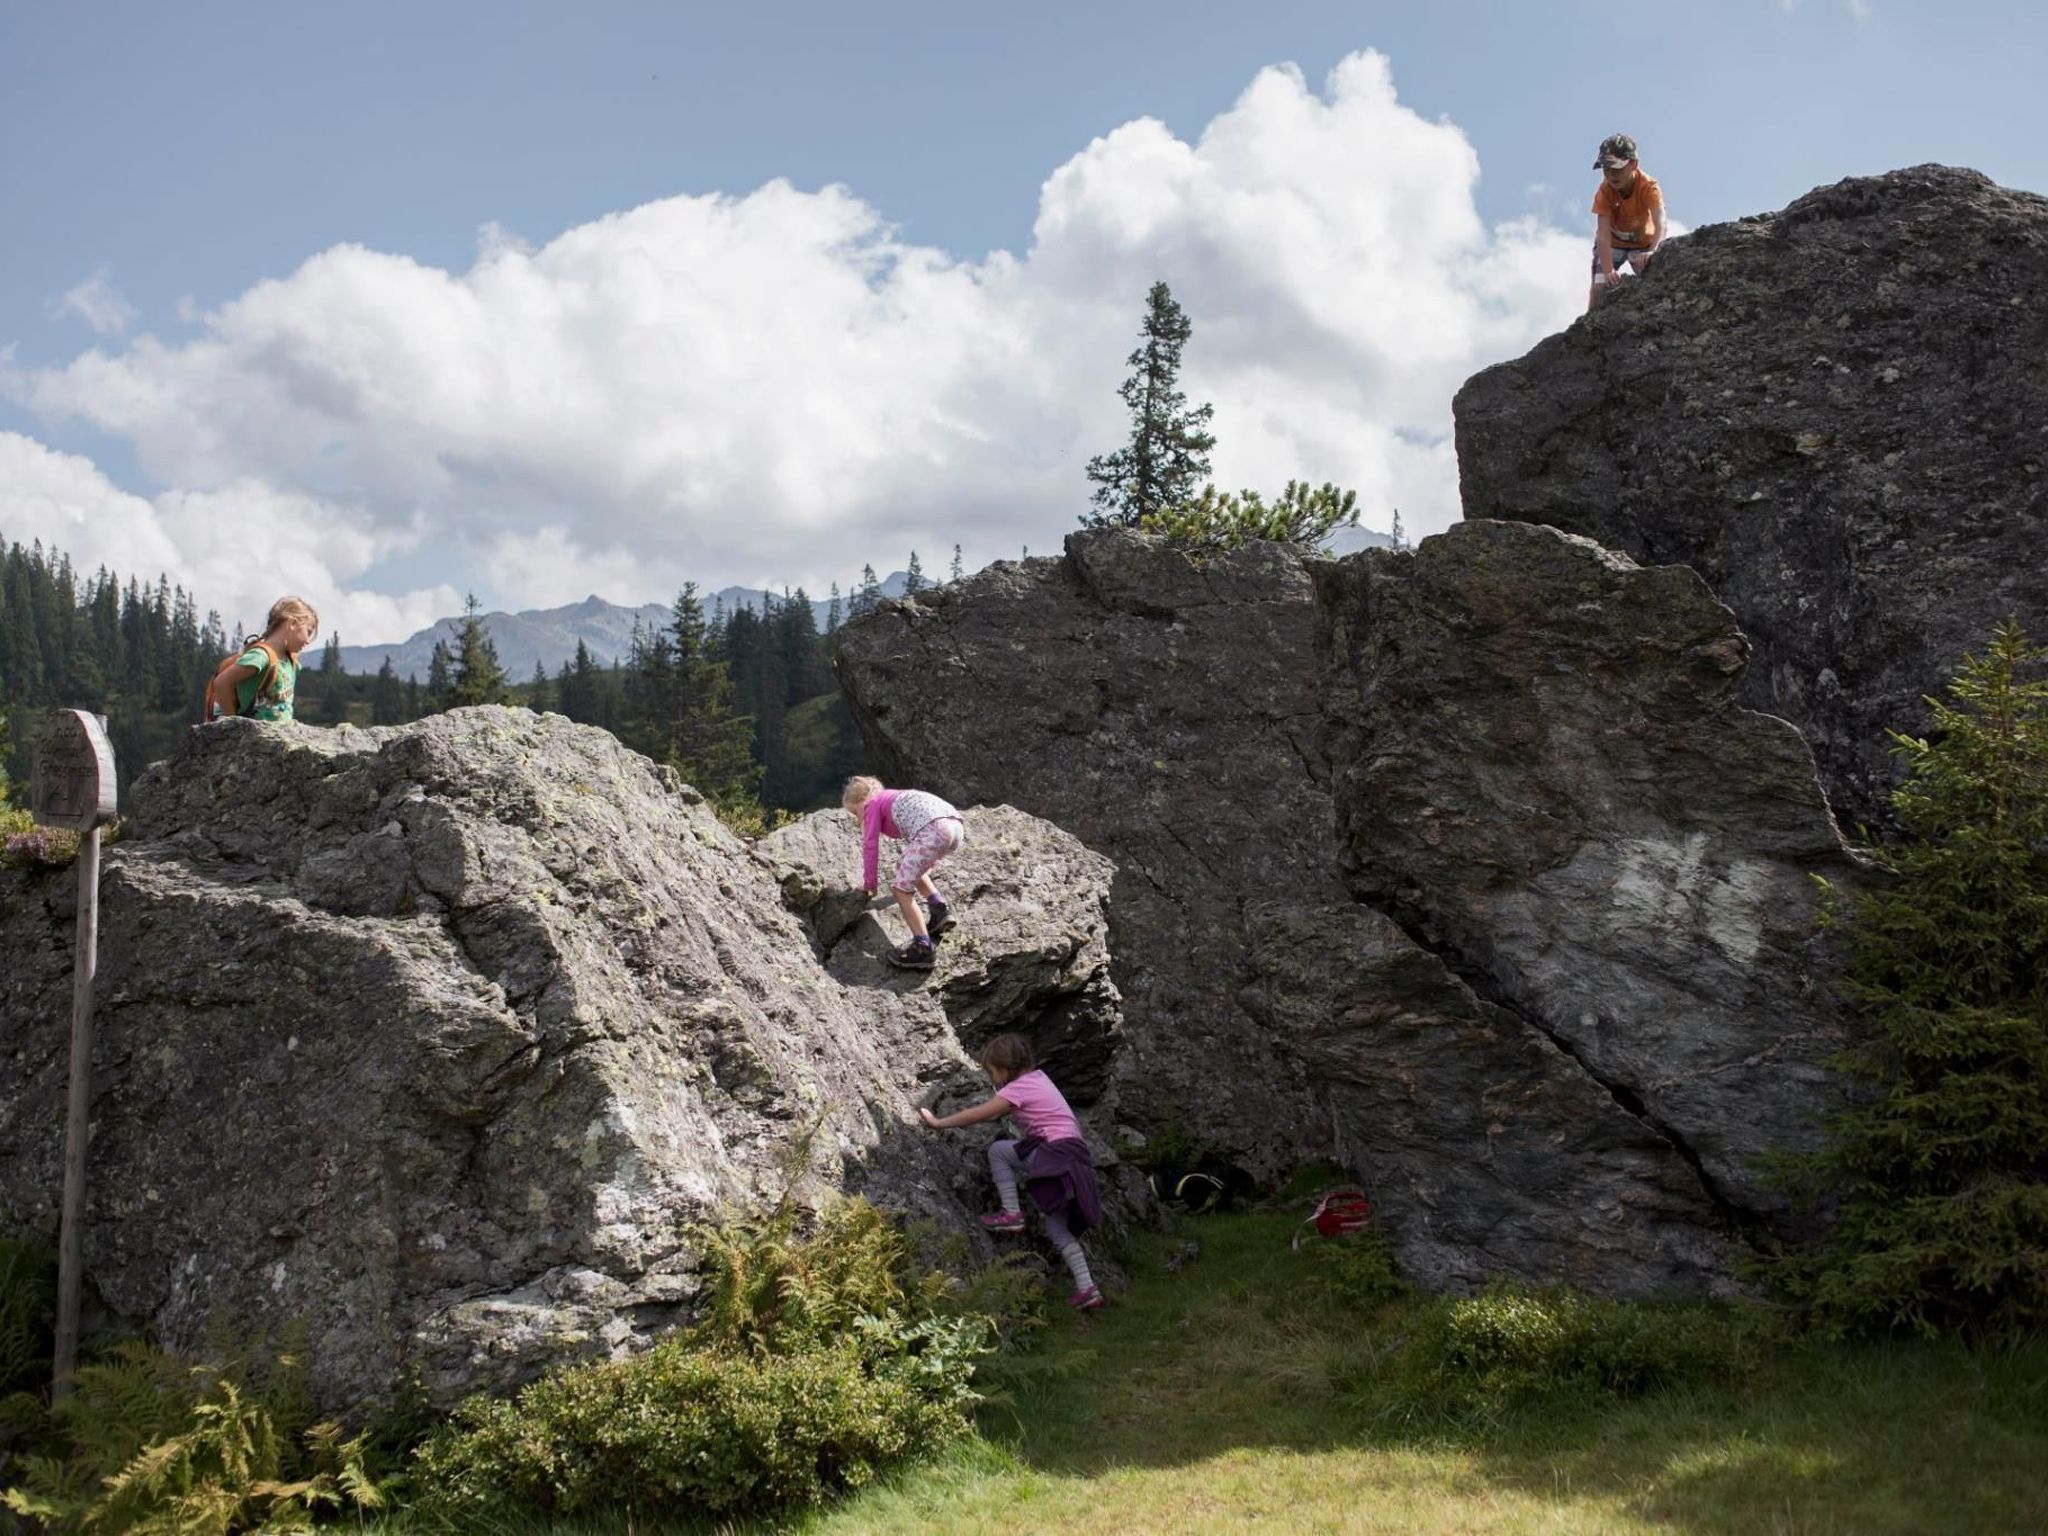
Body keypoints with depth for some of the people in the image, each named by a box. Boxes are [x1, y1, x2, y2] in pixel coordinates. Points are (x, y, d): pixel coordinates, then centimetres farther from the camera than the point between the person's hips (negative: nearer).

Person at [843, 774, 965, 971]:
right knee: (906, 866, 31)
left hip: (933, 829, -9)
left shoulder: (873, 804, 16)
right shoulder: (892, 799, 40)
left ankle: (923, 949, -9)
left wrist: (868, 884, 22)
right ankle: (940, 909, 14)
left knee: (901, 887, -1)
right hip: (956, 826, 9)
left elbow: (870, 845, 12)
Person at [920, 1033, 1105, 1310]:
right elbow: (994, 1112, 29)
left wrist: (938, 1123, 1)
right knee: (1057, 1228, 11)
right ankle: (1086, 1289, 4)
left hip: (1057, 1151, -10)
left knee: (997, 1150, -3)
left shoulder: (1019, 1088, -6)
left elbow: (979, 1115, -7)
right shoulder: (1036, 1077, 20)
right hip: (1075, 1154, 10)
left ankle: (1012, 1214, -2)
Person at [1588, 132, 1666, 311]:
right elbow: (1603, 232, -34)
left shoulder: (1648, 186, -32)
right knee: (1599, 286, -16)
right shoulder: (1605, 189, -29)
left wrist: (1652, 252, -66)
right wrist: (1608, 270, -47)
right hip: (1612, 241, 0)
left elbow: (1660, 224, -46)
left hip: (1644, 241, 0)